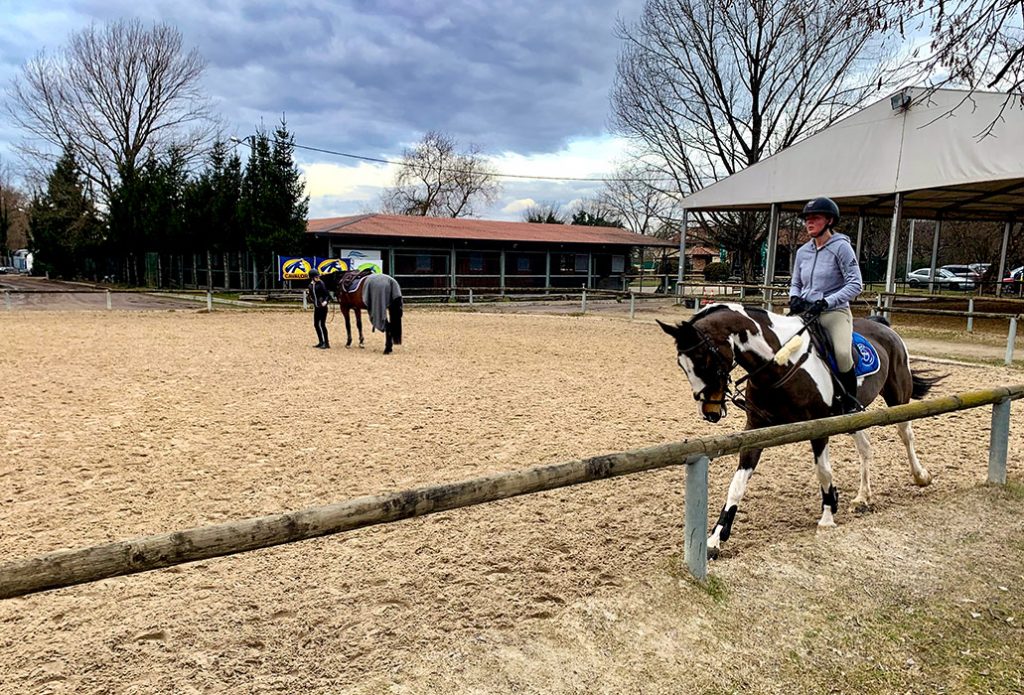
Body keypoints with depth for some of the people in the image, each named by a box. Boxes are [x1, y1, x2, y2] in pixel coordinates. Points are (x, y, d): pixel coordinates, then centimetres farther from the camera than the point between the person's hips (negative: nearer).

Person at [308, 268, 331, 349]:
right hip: (316, 307, 8)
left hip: (322, 306, -8)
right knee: (316, 324, 11)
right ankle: (321, 342, 23)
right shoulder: (311, 285, 8)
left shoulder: (321, 284, -11)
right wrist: (310, 298, 3)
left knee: (322, 324, -7)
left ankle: (327, 343, 0)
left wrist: (326, 301, -29)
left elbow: (327, 294, -15)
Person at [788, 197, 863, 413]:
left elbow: (855, 285, -10)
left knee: (843, 352, -30)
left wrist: (824, 302, -20)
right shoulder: (802, 251, 12)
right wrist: (794, 298, -2)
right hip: (805, 312, 6)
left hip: (834, 312, -6)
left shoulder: (841, 247, -4)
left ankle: (851, 403, -9)